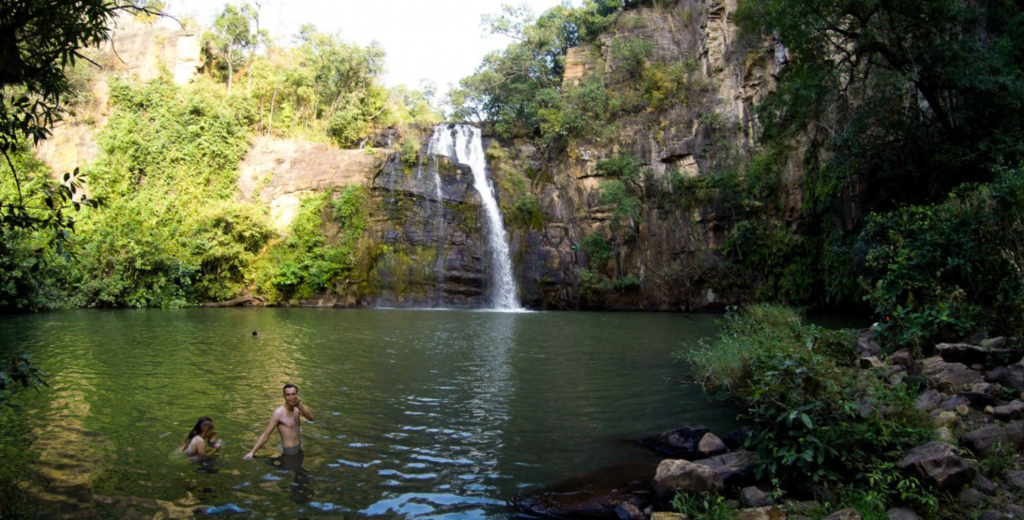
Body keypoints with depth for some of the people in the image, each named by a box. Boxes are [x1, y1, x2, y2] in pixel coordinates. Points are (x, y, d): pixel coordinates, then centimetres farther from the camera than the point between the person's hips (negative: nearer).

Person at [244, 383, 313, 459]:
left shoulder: (297, 409, 1)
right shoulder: (278, 414, -19)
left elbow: (311, 417, -14)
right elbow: (265, 435, -19)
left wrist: (299, 405, -28)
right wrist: (252, 452, -26)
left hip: (299, 448, 7)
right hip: (289, 451, -7)